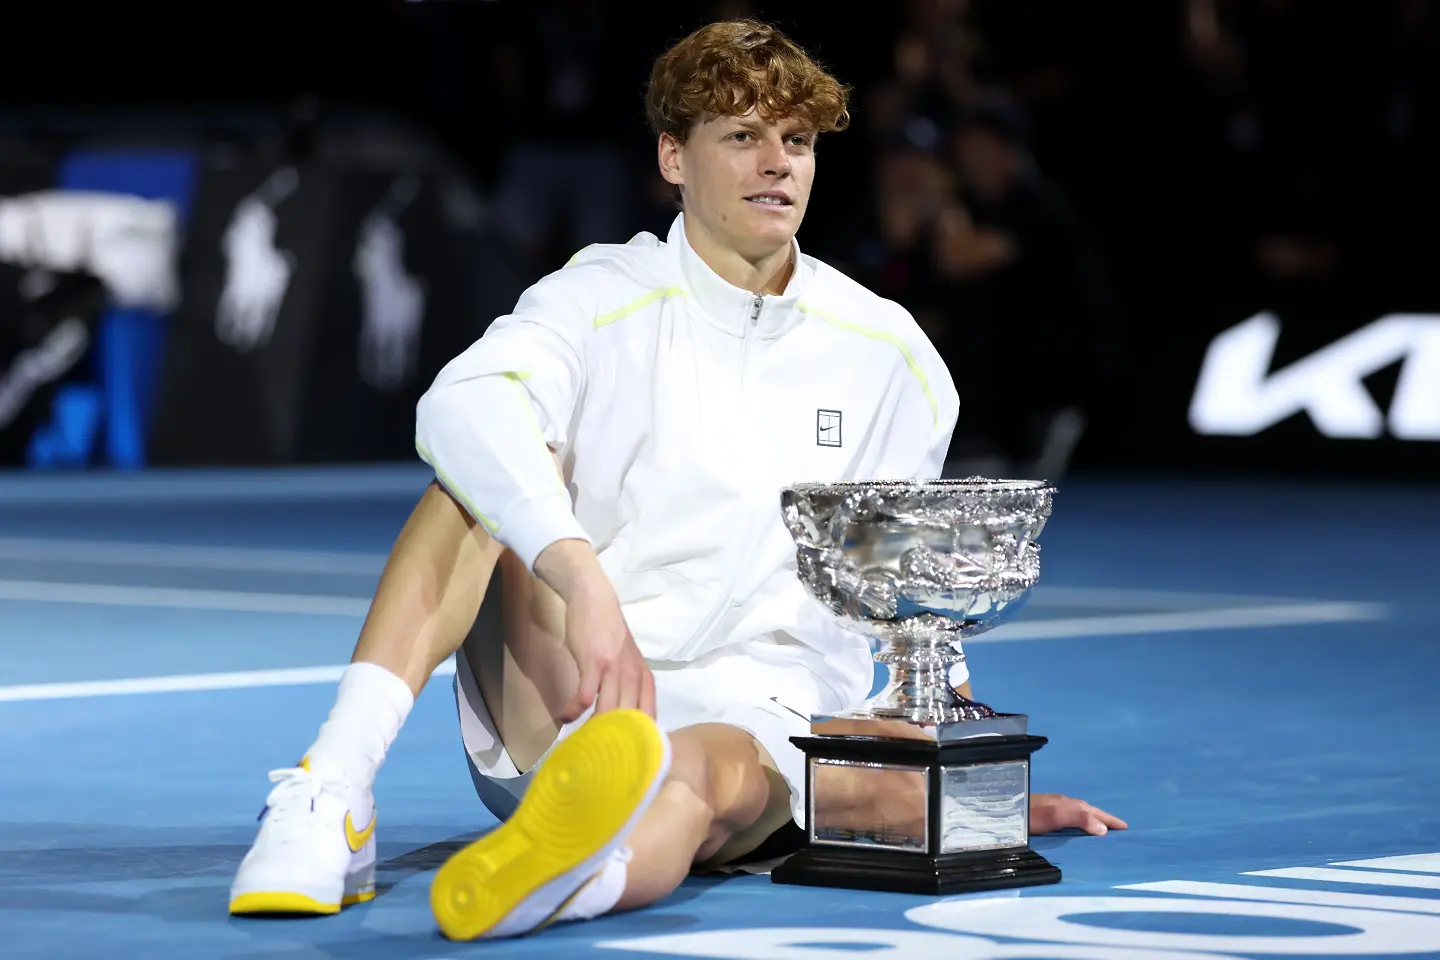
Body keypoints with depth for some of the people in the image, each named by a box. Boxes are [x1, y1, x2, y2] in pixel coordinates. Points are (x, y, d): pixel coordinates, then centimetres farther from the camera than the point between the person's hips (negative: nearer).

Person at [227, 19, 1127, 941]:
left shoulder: (886, 352, 11)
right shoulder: (604, 300, 0)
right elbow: (463, 405, -24)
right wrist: (584, 583, -40)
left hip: (754, 727, 0)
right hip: (547, 711, 0)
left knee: (720, 770, -38)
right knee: (500, 472, -25)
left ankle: (536, 880, -76)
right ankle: (333, 795, -41)